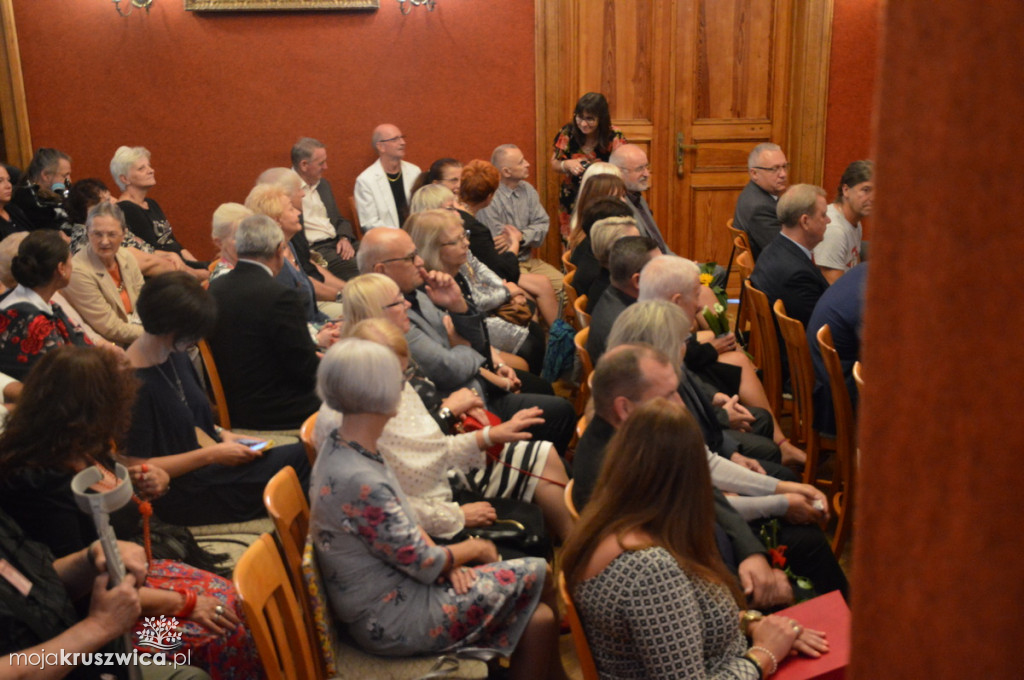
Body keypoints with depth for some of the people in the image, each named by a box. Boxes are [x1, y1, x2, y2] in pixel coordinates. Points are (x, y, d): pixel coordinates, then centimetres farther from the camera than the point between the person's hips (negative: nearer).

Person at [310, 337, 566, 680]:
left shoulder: (339, 449, -1)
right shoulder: (360, 482, -30)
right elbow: (424, 564, -21)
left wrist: (447, 558, -4)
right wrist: (475, 549, -3)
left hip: (390, 585, 8)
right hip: (391, 619, -8)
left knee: (538, 619, 5)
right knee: (537, 576, 2)